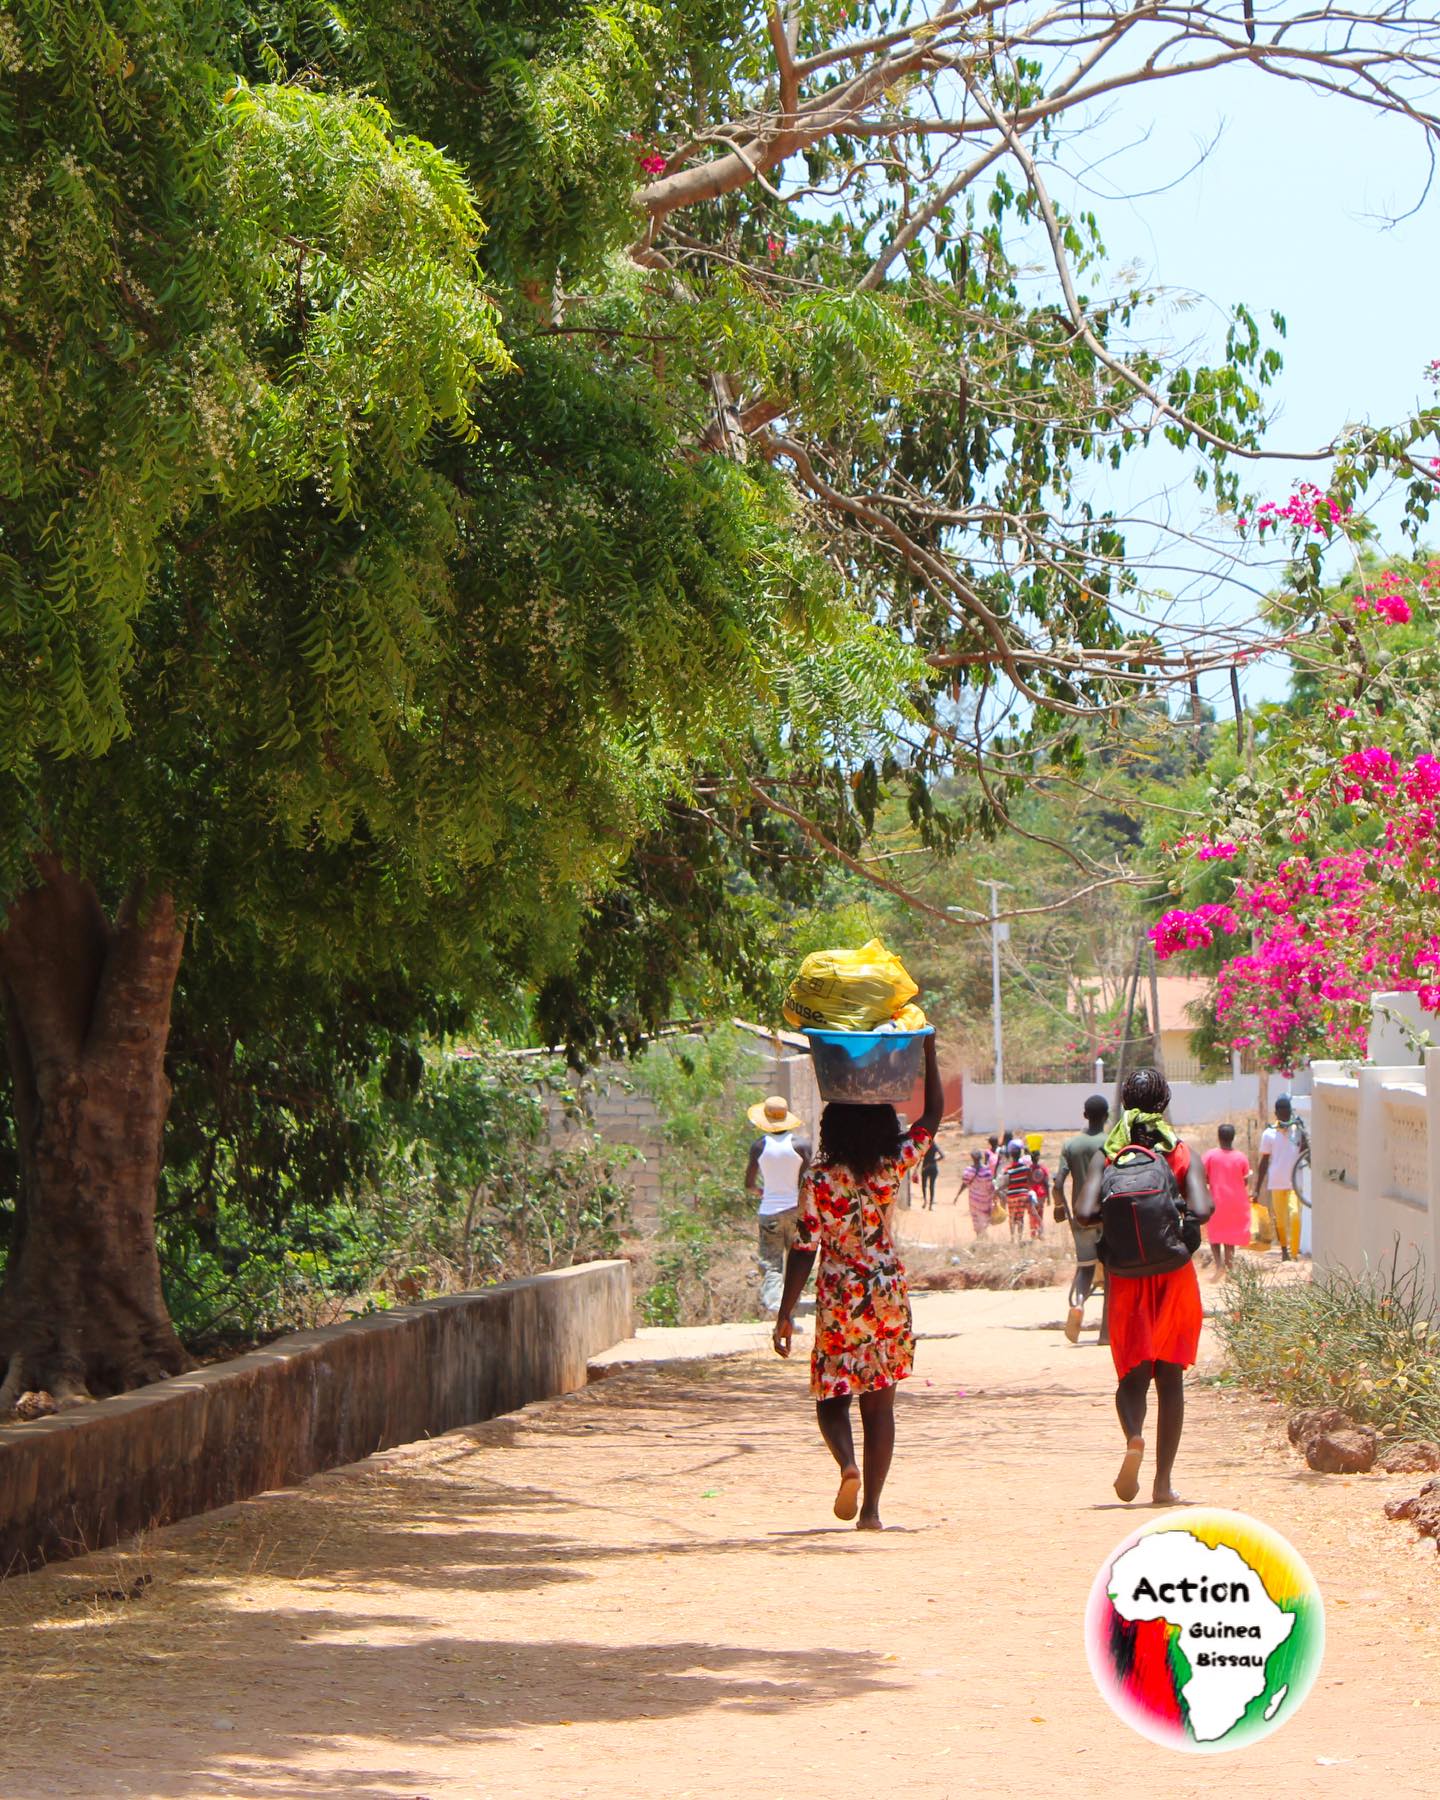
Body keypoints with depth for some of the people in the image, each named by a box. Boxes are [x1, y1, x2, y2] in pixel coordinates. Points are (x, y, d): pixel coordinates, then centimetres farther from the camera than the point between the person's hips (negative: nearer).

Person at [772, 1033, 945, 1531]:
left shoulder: (819, 1179, -11)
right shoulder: (891, 1168, -5)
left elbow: (804, 1249, -11)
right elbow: (933, 1114, 8)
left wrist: (785, 1315, -5)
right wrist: (928, 1050, 13)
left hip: (838, 1301, -2)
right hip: (888, 1297, 2)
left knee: (831, 1398, 12)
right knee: (879, 1405, 8)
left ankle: (848, 1466, -17)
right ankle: (871, 1508, 5)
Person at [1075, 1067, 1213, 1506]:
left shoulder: (1107, 1157, 0)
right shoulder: (1183, 1156, -1)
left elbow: (1084, 1212, -14)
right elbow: (1202, 1211, -17)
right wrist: (1176, 1217, 1)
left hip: (1126, 1280, 0)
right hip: (1175, 1277, 0)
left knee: (1132, 1375, 10)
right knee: (1170, 1378, 7)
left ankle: (1134, 1437, -22)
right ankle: (1164, 1481, 4)